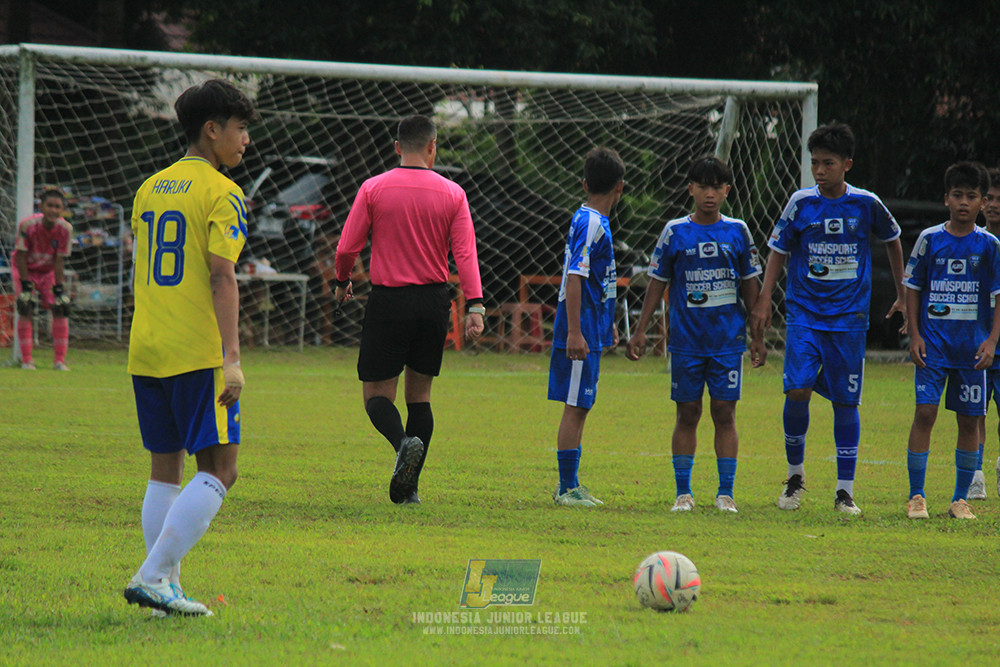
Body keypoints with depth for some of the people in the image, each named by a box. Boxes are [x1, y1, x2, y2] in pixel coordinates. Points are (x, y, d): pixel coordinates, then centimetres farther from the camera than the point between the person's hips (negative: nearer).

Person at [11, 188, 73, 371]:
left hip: (49, 271, 3)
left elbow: (59, 261, -15)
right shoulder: (27, 225, -30)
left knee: (60, 309, -7)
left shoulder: (65, 229, -22)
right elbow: (21, 257, -22)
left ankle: (59, 360, 1)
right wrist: (26, 286, -24)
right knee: (26, 309, -15)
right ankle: (26, 360, -8)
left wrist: (59, 289, -15)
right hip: (26, 269, -3)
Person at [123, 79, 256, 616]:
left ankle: (166, 587, 9)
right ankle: (152, 576, -12)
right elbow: (221, 277, -16)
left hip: (146, 351, 7)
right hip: (199, 353, -7)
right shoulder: (222, 194, -8)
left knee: (165, 469, 12)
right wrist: (232, 357, -19)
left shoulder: (149, 189, 15)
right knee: (217, 470, -3)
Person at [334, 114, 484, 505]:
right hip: (433, 301, 2)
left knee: (377, 395, 3)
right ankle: (409, 487, 9)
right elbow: (465, 253, -6)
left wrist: (342, 283, 18)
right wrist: (475, 306, -9)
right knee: (419, 393, 14)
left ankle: (403, 443, -29)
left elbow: (347, 248, -1)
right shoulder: (452, 194, 1)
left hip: (388, 301, -2)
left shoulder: (374, 189, -3)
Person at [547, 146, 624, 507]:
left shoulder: (589, 219, 15)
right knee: (575, 407, -7)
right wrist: (574, 332, -25)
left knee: (580, 407, 13)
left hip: (588, 332, 10)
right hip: (581, 333, -10)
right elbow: (574, 278, -21)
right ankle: (567, 488, -5)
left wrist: (606, 324, 33)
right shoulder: (591, 223, -15)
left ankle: (570, 486, 18)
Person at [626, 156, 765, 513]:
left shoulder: (737, 231, 4)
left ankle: (725, 493, 3)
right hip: (686, 339, 0)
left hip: (728, 340, 0)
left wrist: (758, 336, 7)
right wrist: (640, 331, 1)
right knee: (687, 414, 3)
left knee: (724, 413, -1)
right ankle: (683, 493, 10)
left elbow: (750, 285, 8)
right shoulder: (675, 232, 1)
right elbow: (657, 283, 6)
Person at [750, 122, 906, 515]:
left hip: (849, 317, 0)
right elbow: (778, 251, 7)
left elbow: (893, 242, 16)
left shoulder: (866, 204, -1)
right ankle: (795, 473, 5)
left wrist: (903, 296, 21)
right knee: (797, 390, -16)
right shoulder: (801, 203, -1)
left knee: (845, 402, 1)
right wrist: (764, 301, -2)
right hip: (804, 314, 0)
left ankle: (845, 491, 10)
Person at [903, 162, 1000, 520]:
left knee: (969, 420, 3)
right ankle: (916, 496, -4)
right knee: (924, 412, -10)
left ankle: (960, 499, 12)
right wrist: (914, 335, -1)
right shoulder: (929, 239, 2)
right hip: (933, 341, -1)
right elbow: (913, 288, 7)